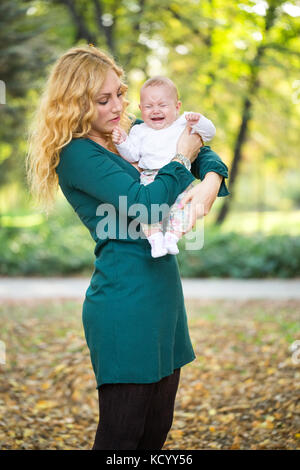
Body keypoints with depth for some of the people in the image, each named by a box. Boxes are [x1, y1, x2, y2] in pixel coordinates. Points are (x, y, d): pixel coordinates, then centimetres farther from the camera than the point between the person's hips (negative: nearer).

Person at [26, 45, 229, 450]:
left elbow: (205, 153, 16)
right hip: (125, 305, -8)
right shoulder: (77, 154, -12)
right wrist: (180, 157, -7)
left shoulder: (133, 132, 11)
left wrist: (210, 182, -7)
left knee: (157, 430, 13)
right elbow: (142, 204, -22)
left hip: (162, 294, 8)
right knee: (121, 435, -4)